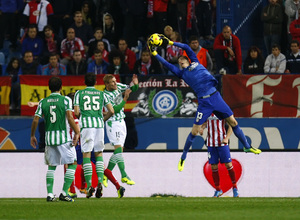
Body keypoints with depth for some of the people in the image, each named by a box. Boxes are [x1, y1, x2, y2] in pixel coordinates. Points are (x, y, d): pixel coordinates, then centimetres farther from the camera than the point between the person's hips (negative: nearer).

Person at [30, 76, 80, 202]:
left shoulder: (43, 102, 6)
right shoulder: (65, 100, -2)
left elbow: (36, 120, 3)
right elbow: (69, 117, -12)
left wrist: (32, 136, 14)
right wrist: (77, 133, -8)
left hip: (49, 137, 4)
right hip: (64, 137, -4)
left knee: (51, 166, 13)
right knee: (72, 164, 5)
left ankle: (50, 194, 3)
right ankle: (64, 193, -5)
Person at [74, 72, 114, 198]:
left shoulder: (79, 93, 8)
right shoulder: (101, 94, 13)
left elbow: (76, 113, 0)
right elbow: (111, 111, 6)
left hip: (86, 125, -2)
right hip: (99, 124, 2)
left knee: (86, 155, -1)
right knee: (99, 154, 13)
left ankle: (89, 185, -11)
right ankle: (100, 181, -3)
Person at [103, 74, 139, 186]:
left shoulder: (118, 86, 4)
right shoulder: (106, 96, -16)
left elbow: (132, 89, 12)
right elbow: (116, 109, -21)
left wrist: (135, 84, -10)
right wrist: (125, 98, -26)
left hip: (121, 122, 8)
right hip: (113, 123, -8)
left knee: (118, 150, 8)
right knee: (118, 148, -15)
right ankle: (124, 176, -21)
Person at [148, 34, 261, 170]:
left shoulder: (196, 63, 17)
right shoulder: (181, 73, 13)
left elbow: (186, 47, 17)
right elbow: (166, 64, 9)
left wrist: (171, 43, 21)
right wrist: (154, 52, 7)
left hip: (215, 97, 1)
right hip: (204, 102, -1)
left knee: (233, 122, 2)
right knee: (195, 131, -4)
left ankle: (247, 147, 14)